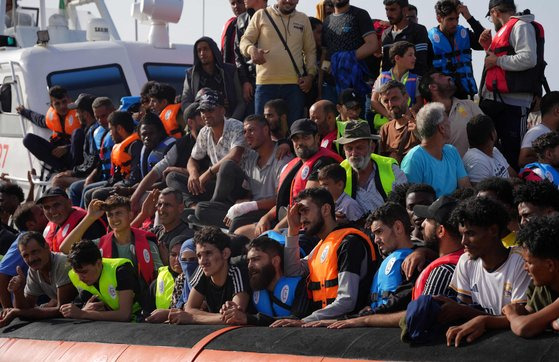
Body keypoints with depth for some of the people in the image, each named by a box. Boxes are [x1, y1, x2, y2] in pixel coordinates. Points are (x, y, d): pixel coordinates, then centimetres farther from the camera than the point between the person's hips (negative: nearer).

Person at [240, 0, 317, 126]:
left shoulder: (303, 19, 15)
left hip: (295, 84, 2)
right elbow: (245, 41, 7)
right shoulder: (261, 15, 7)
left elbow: (310, 50, 18)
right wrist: (252, 49, -17)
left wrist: (310, 75, 5)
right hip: (266, 83, -2)